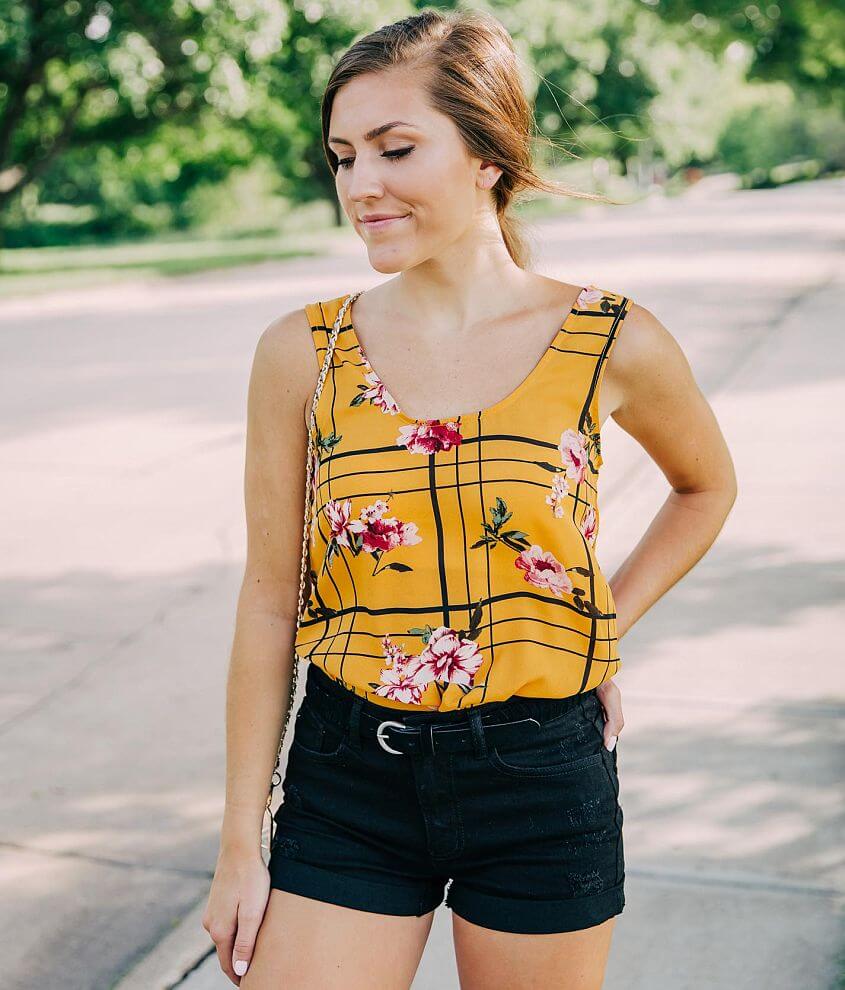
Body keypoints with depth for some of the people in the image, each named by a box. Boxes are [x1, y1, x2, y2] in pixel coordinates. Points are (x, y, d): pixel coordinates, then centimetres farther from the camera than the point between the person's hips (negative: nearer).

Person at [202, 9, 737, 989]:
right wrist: (240, 844, 2)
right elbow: (270, 600, 0)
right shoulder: (300, 353, -4)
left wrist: (604, 628, 3)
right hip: (348, 777, 1)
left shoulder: (612, 345, -6)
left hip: (542, 773, 0)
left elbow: (706, 485, 15)